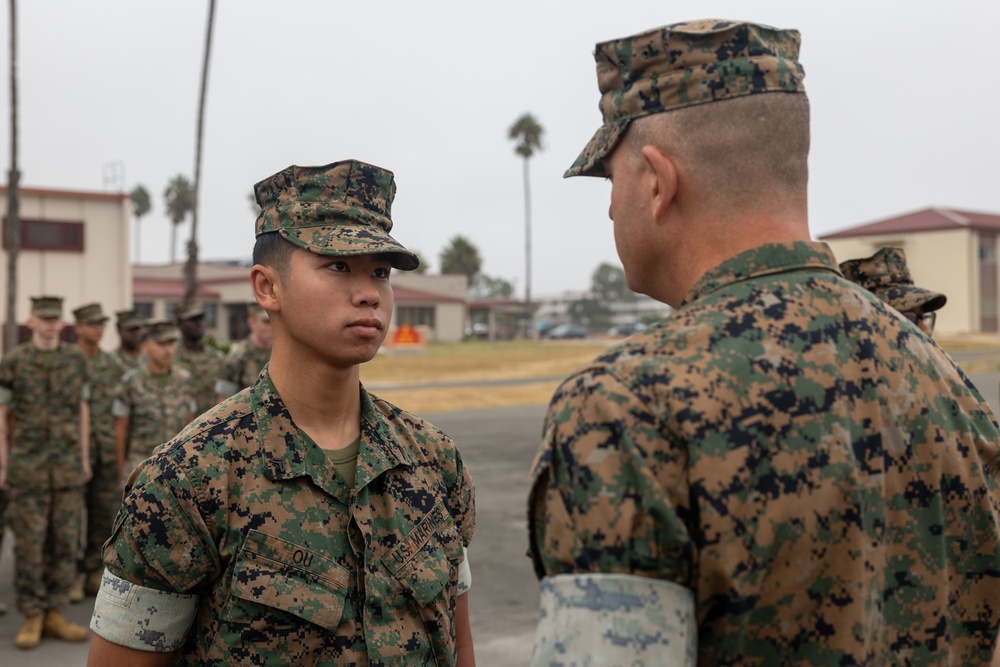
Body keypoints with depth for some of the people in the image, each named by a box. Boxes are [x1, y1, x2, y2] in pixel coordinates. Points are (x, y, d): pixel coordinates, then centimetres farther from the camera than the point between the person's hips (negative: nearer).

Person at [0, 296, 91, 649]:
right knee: (29, 543, 0)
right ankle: (31, 617, 9)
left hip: (68, 467, 3)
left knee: (65, 541, 4)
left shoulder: (76, 359, 6)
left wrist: (84, 457, 9)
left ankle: (55, 613, 14)